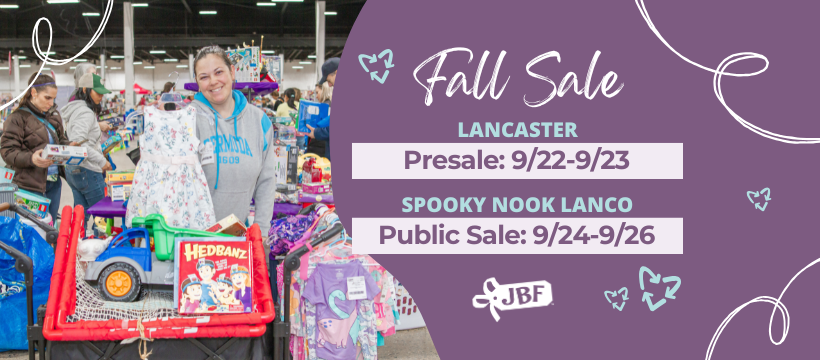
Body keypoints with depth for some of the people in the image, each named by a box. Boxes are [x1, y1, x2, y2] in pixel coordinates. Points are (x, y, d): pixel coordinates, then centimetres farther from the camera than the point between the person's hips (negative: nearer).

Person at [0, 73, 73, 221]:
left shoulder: (53, 115, 11)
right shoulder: (18, 118, -9)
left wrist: (70, 146, -1)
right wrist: (31, 158, -31)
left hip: (54, 183, 7)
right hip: (31, 185, -6)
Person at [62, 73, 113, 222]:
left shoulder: (75, 110, 16)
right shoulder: (86, 113, -16)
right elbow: (78, 142, -27)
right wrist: (101, 160, -22)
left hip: (72, 170, 10)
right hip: (88, 171, -10)